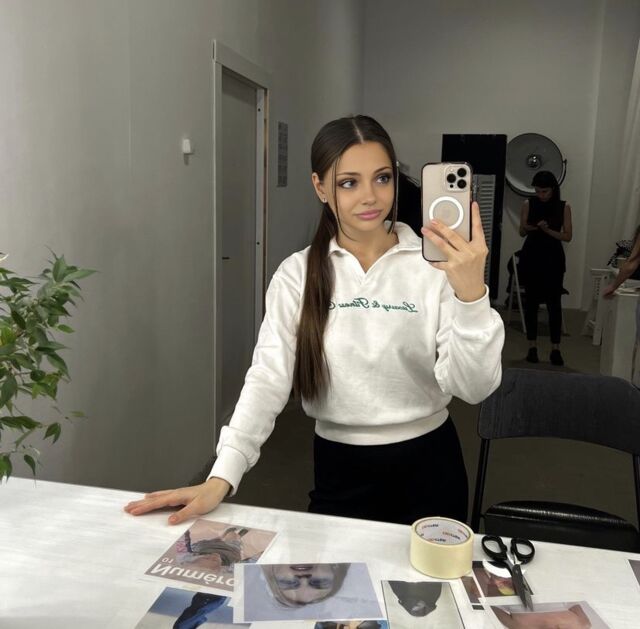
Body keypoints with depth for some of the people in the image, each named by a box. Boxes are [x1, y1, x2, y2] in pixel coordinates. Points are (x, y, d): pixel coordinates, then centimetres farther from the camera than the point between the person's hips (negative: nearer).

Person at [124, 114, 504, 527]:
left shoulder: (434, 264, -11)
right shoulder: (297, 274, -5)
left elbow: (474, 388, -15)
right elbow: (268, 379, -12)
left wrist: (471, 293, -31)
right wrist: (221, 478, -23)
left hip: (428, 468, 0)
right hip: (340, 471, 0)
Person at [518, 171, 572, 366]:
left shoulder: (564, 207, -1)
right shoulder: (529, 204, 2)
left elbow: (568, 236, -3)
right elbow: (521, 232, 6)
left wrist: (548, 230, -18)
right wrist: (529, 228, -17)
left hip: (553, 259, -1)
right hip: (531, 257, 1)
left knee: (554, 303, -4)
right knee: (531, 301, 3)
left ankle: (555, 349, 0)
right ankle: (532, 346, 11)